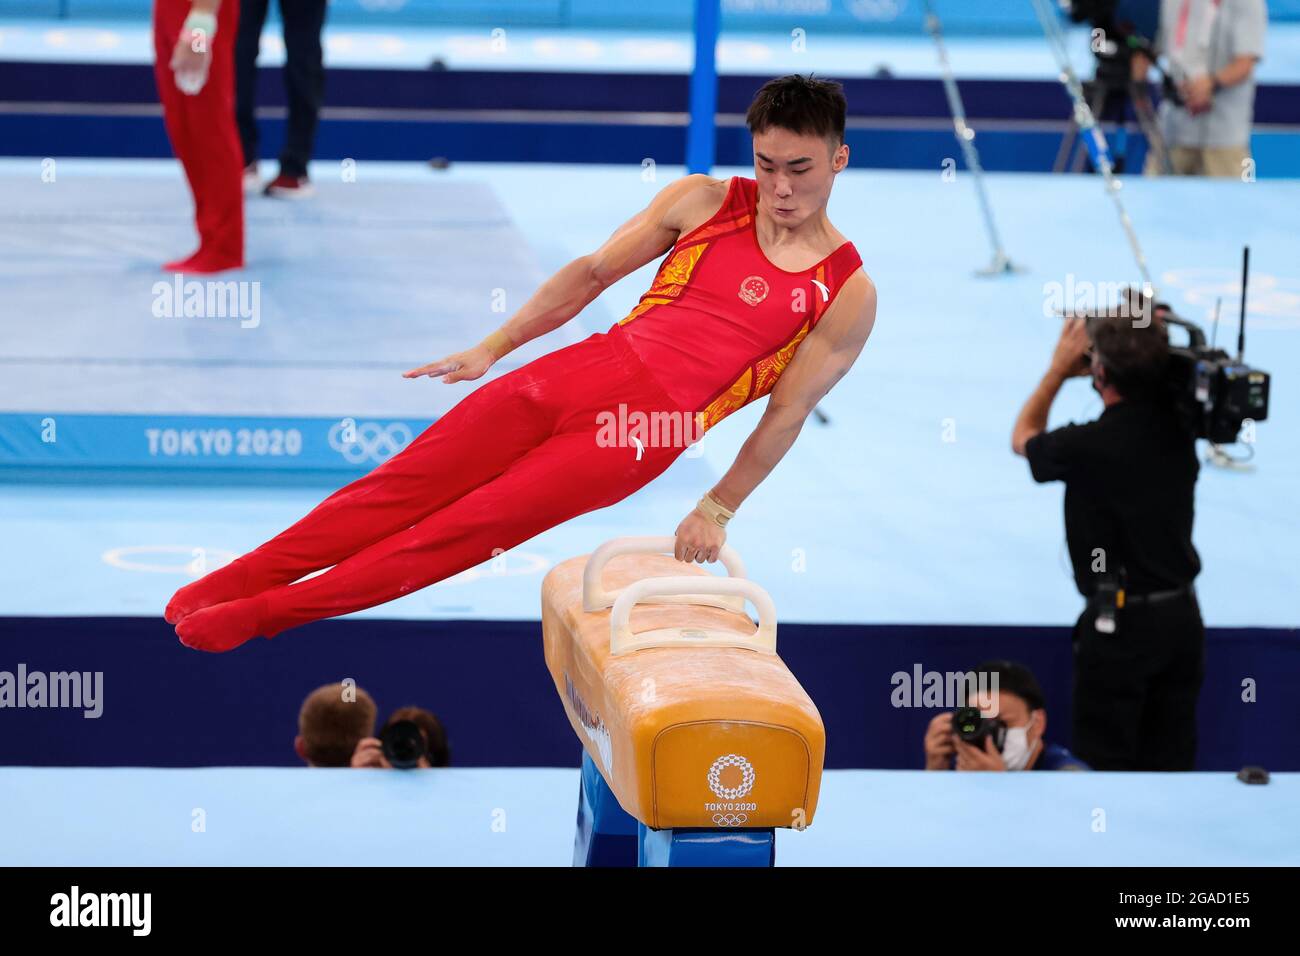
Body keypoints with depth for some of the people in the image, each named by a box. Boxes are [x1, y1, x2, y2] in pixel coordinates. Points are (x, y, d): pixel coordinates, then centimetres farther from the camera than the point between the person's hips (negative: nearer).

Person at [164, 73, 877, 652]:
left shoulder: (847, 294, -3)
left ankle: (260, 613, -7)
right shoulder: (704, 201, 6)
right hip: (582, 369, 4)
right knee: (405, 484, -1)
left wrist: (717, 511, 3)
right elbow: (594, 272, 12)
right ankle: (227, 585, 6)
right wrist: (490, 350, 12)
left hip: (642, 435, -3)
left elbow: (786, 414, 1)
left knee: (464, 530, -9)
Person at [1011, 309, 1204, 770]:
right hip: (1183, 614, 6)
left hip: (1122, 623, -6)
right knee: (1171, 759, 11)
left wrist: (1059, 368, 10)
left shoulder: (1089, 446, -20)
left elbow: (1023, 438, 3)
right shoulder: (1178, 425, -3)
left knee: (1105, 762, 1)